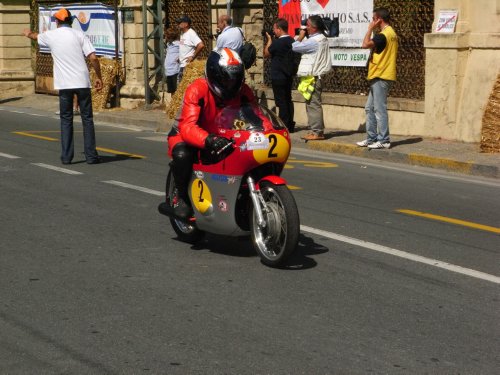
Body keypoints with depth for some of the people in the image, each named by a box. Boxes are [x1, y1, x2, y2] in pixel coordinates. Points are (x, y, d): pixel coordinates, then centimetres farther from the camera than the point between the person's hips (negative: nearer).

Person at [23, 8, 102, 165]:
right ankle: (91, 155, 2)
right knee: (87, 118, 6)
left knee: (66, 120, 10)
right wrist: (99, 77, 3)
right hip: (82, 82, -1)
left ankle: (66, 156, 6)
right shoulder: (79, 35, 1)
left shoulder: (51, 35, 6)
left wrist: (28, 33, 54)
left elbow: (35, 36, 30)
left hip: (64, 84, 1)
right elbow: (93, 58, -8)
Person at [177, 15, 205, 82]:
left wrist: (193, 57, -19)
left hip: (188, 65, -10)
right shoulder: (182, 33, 13)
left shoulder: (191, 33, -14)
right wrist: (179, 57, 12)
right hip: (182, 65, 10)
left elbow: (201, 45, -26)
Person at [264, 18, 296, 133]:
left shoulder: (277, 43, -19)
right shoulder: (292, 41, 6)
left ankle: (284, 126, -4)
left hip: (278, 77, -8)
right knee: (288, 100, 14)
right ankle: (290, 125, 17)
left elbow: (266, 53, -6)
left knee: (281, 101, -4)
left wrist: (269, 39, 3)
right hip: (289, 76, 8)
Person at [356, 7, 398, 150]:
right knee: (370, 108, 13)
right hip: (380, 76, 10)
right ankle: (371, 138, 16)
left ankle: (384, 140, -4)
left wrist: (370, 29, -14)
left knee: (379, 109, -7)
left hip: (380, 78, -10)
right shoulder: (391, 33, 16)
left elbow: (365, 44, -25)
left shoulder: (384, 35, -17)